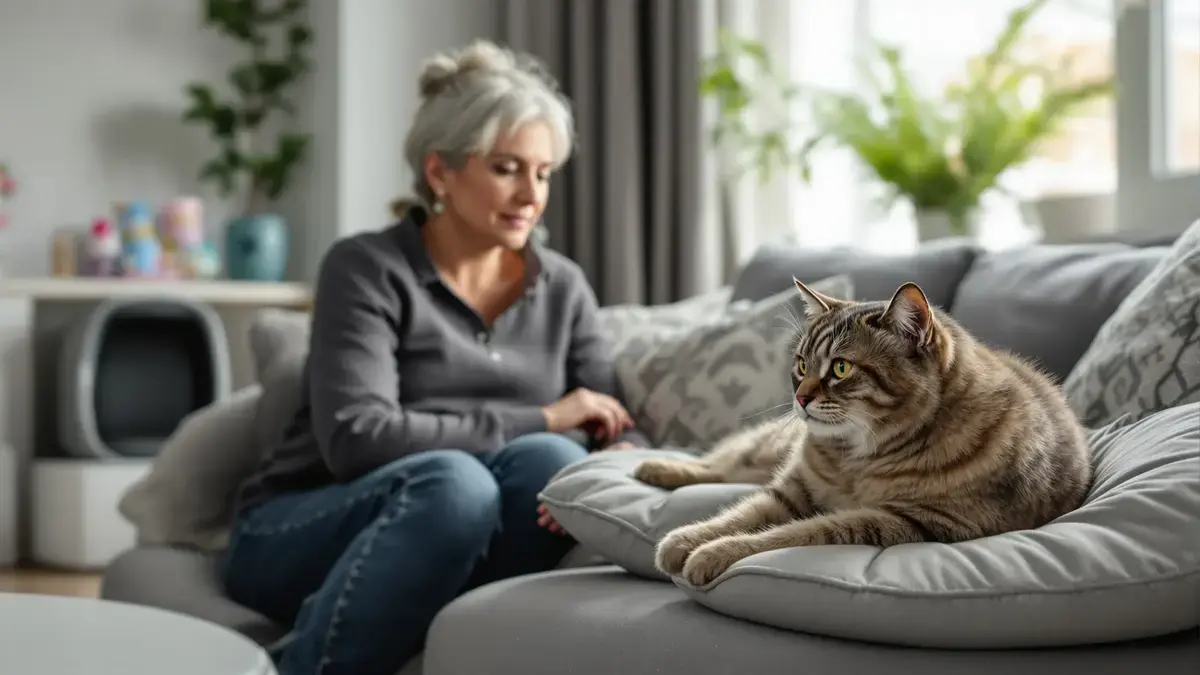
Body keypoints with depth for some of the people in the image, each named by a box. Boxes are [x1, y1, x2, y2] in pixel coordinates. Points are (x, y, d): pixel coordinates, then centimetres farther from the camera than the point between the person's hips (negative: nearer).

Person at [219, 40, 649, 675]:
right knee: (452, 482, -36)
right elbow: (356, 438, -21)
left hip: (457, 539, 4)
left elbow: (622, 430, 2)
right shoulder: (367, 267, -8)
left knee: (551, 460, -27)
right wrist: (539, 419, -17)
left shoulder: (561, 287, 8)